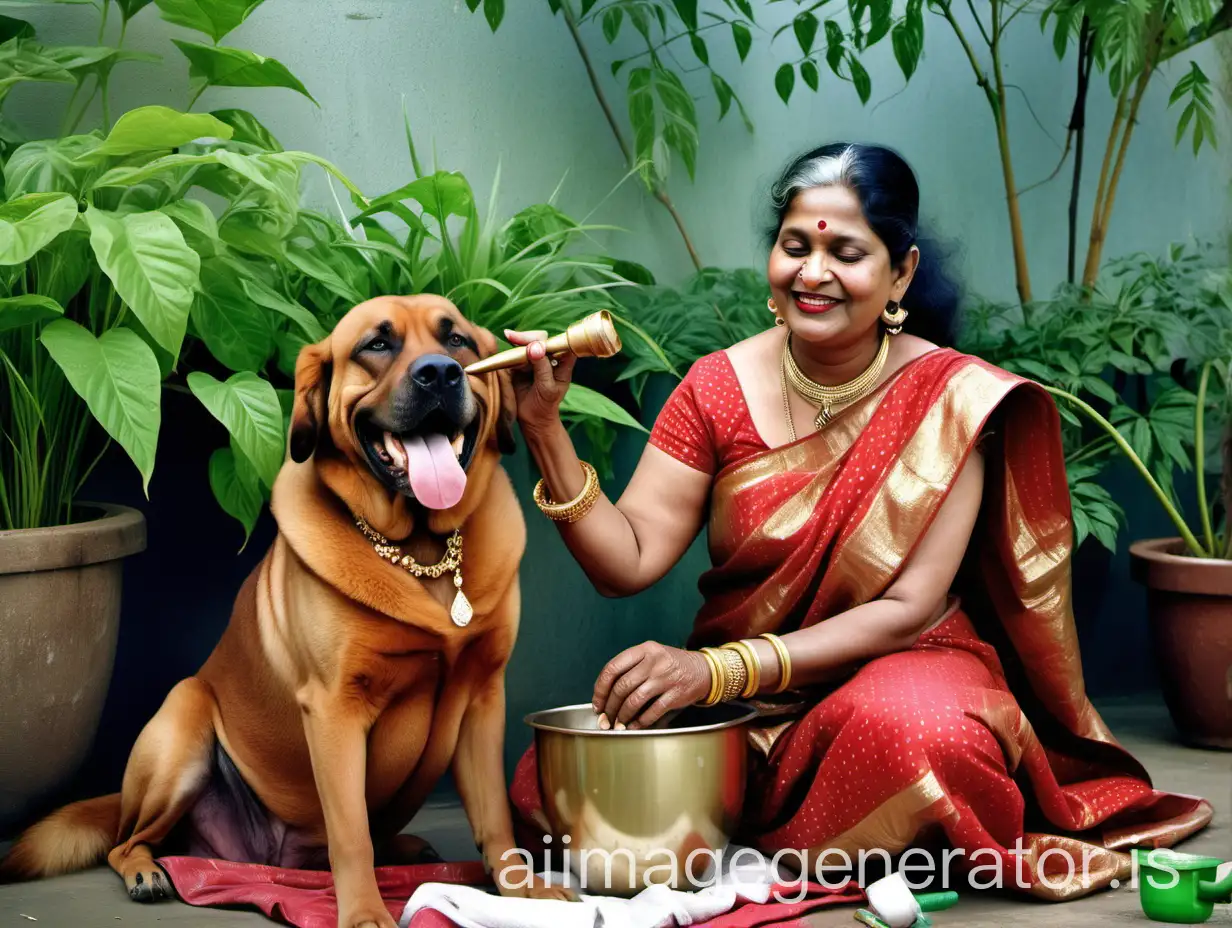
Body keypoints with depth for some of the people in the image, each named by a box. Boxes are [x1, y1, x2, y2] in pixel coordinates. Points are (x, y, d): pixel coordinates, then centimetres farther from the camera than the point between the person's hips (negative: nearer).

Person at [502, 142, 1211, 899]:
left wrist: (720, 667, -26)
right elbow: (629, 562, -7)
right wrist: (545, 429, -22)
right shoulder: (719, 389, -3)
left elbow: (908, 609, -15)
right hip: (744, 710, 3)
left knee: (921, 730, -39)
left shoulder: (951, 400, -12)